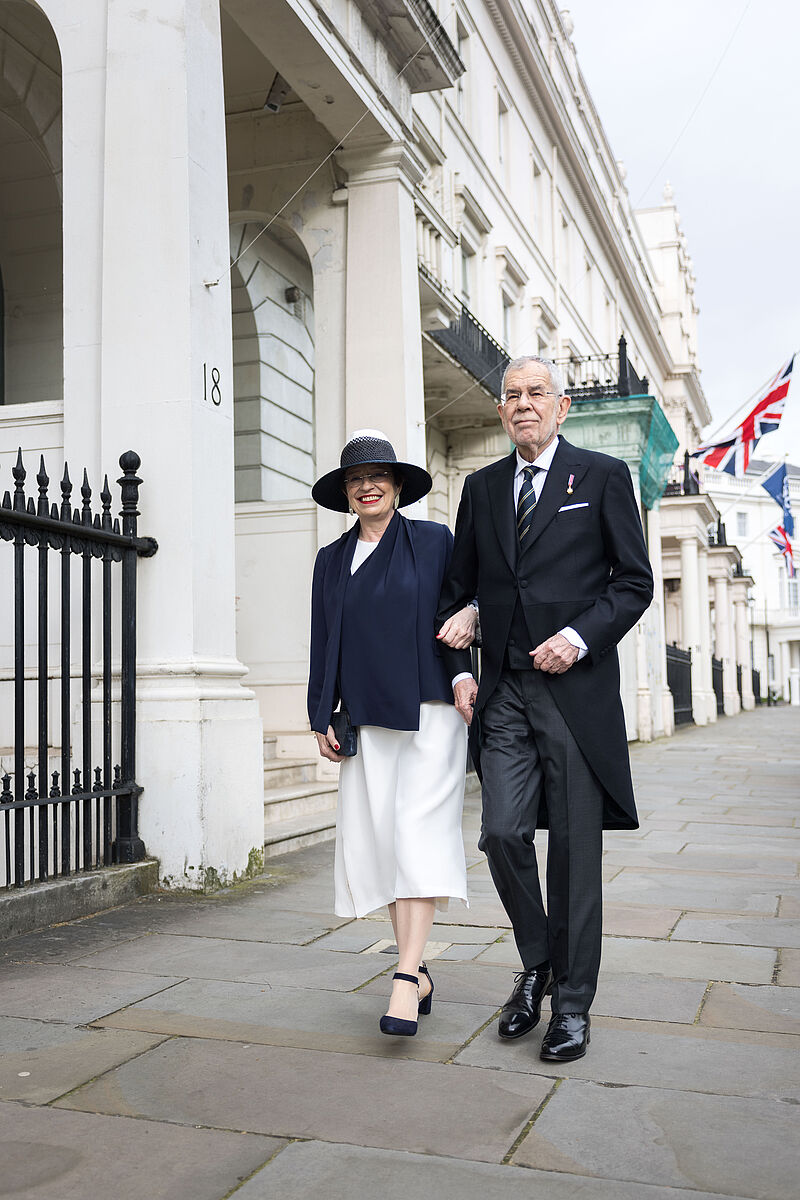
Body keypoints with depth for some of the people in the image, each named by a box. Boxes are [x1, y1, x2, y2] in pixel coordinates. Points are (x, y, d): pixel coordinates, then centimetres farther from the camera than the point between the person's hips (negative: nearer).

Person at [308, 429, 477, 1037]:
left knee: (418, 833, -12)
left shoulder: (434, 541, 5)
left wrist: (471, 617, -11)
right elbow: (322, 642, 17)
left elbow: (473, 596, 12)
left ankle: (406, 979, -13)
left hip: (429, 712, -4)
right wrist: (322, 717, 11)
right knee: (378, 839, 2)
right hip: (367, 721, 4)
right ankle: (418, 973, 13)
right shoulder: (332, 559, 15)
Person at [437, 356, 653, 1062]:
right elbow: (458, 588, 19)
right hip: (503, 694, 3)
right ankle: (537, 965, 22)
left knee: (575, 847, 1)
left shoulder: (602, 476, 4)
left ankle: (573, 1004, 15)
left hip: (576, 688, -3)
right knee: (503, 833, -4)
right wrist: (459, 669, 7)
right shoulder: (482, 488, 14)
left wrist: (580, 636, -13)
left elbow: (635, 580, 1)